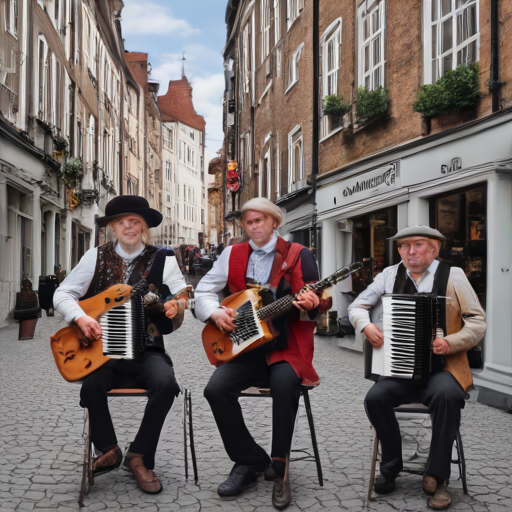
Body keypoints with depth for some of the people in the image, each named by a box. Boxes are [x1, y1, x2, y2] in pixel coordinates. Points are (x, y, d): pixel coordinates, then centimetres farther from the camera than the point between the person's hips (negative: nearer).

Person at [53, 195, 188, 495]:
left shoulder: (163, 258, 3)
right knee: (91, 384, -30)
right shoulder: (97, 257, 5)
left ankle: (140, 457, -6)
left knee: (166, 383, -29)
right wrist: (80, 317, -16)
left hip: (146, 350, 0)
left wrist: (176, 307, -31)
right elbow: (62, 294, 4)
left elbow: (181, 296, -7)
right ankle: (108, 450, -1)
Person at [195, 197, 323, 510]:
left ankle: (279, 468, -14)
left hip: (287, 346, -3)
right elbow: (203, 291, 14)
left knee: (284, 383, -34)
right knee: (217, 389, -21)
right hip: (245, 346, 3)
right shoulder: (233, 255, 10)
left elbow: (313, 304, -2)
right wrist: (215, 312, -6)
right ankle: (250, 462, -2)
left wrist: (311, 306, -27)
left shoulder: (298, 254, 2)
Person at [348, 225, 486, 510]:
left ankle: (437, 478, -17)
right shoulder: (390, 276, 8)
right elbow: (357, 306, 16)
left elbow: (478, 322, -2)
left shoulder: (453, 276, 1)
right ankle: (391, 467, 0)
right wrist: (366, 325, -6)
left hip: (443, 368, -2)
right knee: (375, 397, -24)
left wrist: (451, 342, -19)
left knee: (447, 395, -34)